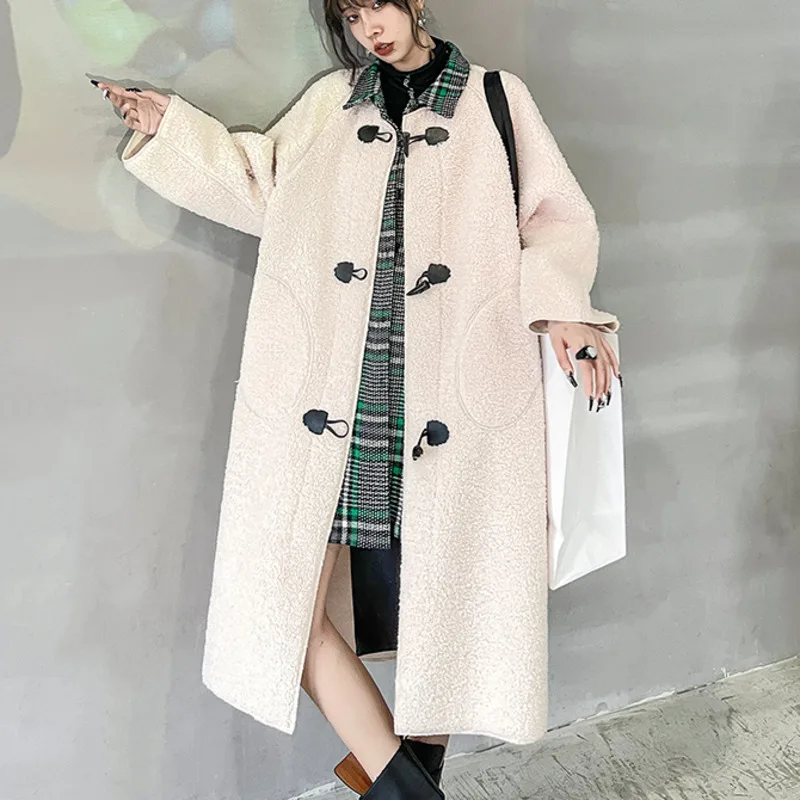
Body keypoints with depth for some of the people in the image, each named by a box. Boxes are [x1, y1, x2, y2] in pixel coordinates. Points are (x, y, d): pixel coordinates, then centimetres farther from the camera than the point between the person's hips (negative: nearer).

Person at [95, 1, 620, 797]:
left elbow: (557, 216, 7)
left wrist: (560, 304, -10)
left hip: (447, 399, -2)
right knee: (285, 591, -4)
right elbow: (261, 182, 24)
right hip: (330, 397, 2)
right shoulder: (328, 103, 17)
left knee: (443, 590, 4)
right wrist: (168, 126, 20)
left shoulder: (497, 100, 10)